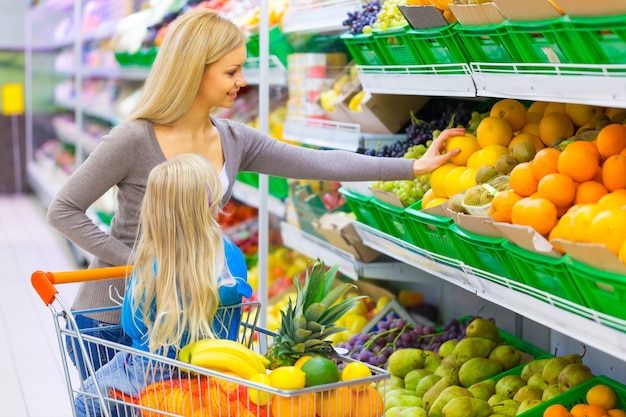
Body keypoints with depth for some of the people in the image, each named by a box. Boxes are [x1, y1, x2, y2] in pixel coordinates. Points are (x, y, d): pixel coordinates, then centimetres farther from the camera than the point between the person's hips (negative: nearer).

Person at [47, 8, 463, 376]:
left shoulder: (236, 141, -2)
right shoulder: (135, 140, -19)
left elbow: (321, 163, -5)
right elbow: (63, 210, -14)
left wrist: (415, 166, -8)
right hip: (110, 319, -5)